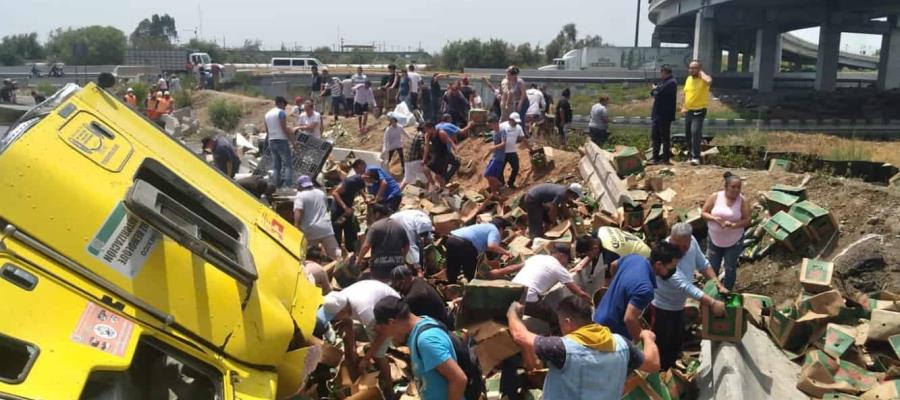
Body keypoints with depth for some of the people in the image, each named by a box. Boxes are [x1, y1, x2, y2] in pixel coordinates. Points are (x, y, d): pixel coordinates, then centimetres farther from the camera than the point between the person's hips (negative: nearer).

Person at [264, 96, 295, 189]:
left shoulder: (267, 114, 16)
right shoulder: (281, 112, -7)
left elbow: (267, 131, 18)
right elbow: (284, 128, -15)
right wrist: (291, 140, -13)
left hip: (271, 141, 8)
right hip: (281, 140, -8)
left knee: (275, 165, 9)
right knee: (288, 164, -8)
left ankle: (276, 186, 6)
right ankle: (287, 185, -19)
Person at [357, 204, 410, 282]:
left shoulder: (375, 226, -8)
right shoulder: (399, 226, 7)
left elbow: (366, 245, -15)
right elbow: (406, 246, 11)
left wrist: (359, 259, -2)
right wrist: (402, 258, 26)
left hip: (380, 266, -5)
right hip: (397, 264, 5)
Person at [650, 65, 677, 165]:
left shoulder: (671, 83, -14)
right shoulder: (662, 81, 17)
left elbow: (658, 94, -20)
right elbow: (652, 93, 16)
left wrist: (655, 89, -1)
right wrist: (656, 91, -3)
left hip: (665, 115, -9)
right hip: (657, 114, 9)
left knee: (665, 137, -2)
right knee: (655, 136, 12)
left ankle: (665, 159, 5)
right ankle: (655, 157, 20)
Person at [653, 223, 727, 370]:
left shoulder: (691, 242, -14)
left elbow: (703, 264, 2)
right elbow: (685, 286, -40)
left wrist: (718, 285, -9)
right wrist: (712, 303, -41)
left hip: (679, 304, 8)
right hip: (662, 306, -8)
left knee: (677, 340, 25)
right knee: (662, 344, 7)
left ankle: (671, 365, 46)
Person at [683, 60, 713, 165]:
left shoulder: (703, 79, -12)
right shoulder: (688, 79, 10)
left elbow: (709, 81, -37)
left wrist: (701, 73, -21)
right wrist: (683, 107, 14)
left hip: (699, 111, -7)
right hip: (688, 111, 7)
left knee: (695, 132, -20)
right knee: (688, 133, 14)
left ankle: (695, 157, -18)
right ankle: (692, 153, 31)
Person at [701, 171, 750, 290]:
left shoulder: (742, 201, -12)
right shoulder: (715, 197, -10)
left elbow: (747, 220, -12)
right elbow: (703, 213, -6)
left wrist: (733, 225, -29)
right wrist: (714, 218, -24)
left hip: (734, 241, -1)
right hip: (715, 240, 1)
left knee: (730, 268, 12)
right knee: (712, 267, 14)